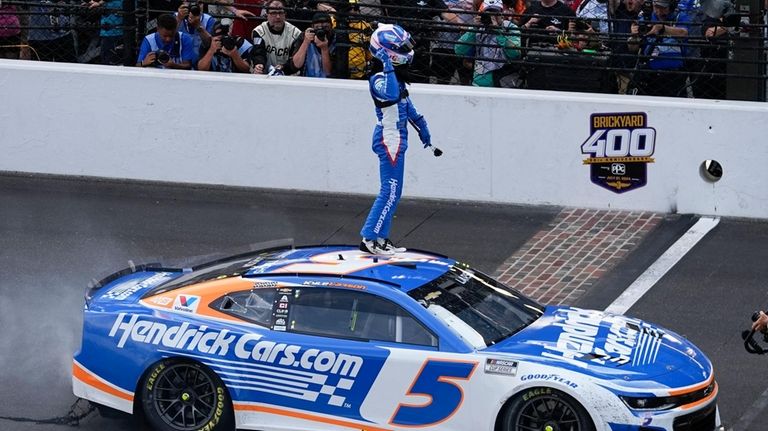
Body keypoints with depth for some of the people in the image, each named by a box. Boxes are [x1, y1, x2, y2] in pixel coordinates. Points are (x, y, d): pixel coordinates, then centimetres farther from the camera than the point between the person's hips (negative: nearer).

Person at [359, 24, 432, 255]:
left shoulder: (395, 74, 12)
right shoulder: (379, 77, -19)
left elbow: (405, 101, 25)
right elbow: (390, 94, -42)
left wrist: (420, 124, 30)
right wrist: (388, 66, -37)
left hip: (395, 138, 10)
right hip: (389, 139, -10)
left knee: (392, 191, 12)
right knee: (391, 190, -9)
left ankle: (380, 237, 17)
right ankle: (369, 238, -6)